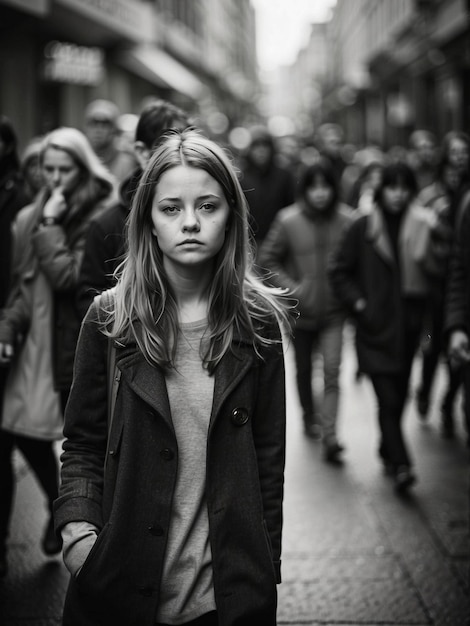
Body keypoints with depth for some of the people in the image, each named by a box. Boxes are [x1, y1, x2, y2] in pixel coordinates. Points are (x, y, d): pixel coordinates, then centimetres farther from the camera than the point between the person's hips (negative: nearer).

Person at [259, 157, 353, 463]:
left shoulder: (347, 220, -9)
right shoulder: (288, 220, -11)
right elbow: (267, 259, -2)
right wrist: (290, 287, -11)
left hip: (334, 311, -1)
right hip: (301, 310, 1)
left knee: (332, 372, -11)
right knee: (304, 369, 18)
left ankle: (330, 436, -12)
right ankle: (309, 415, 42)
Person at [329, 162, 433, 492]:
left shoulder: (422, 226, 2)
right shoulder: (363, 228, 0)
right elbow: (339, 270, 5)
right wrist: (357, 302, -4)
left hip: (409, 324, 2)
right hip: (375, 326, -2)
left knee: (398, 394, 12)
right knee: (388, 397, -10)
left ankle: (388, 451, 32)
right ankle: (400, 464, -11)